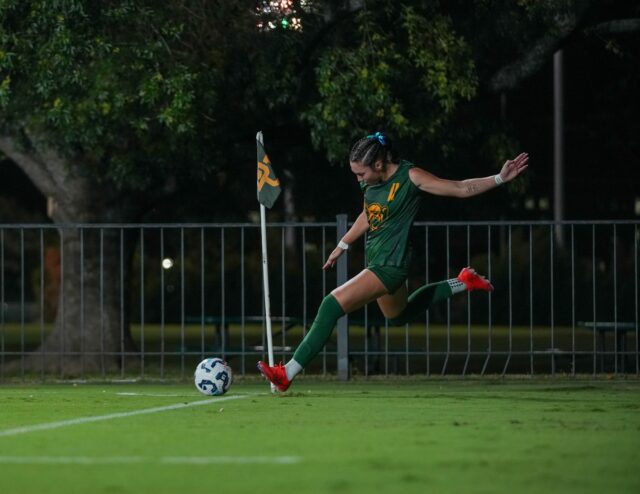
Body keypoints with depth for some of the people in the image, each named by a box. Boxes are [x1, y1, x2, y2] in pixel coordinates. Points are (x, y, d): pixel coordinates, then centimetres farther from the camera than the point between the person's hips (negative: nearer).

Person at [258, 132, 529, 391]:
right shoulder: (371, 182, 3)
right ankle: (462, 283, 40)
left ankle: (287, 374, -18)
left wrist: (500, 179, -16)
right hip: (376, 261, 9)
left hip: (390, 265, -9)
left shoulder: (410, 177, -17)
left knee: (332, 305, -19)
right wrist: (342, 245, 27)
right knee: (399, 315, 30)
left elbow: (461, 188, -11)